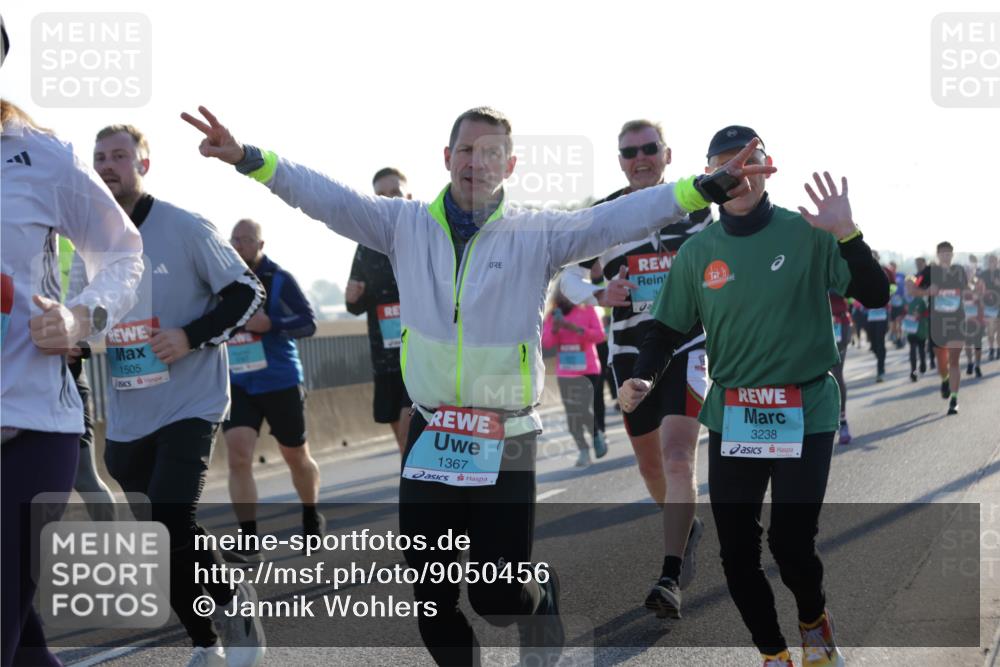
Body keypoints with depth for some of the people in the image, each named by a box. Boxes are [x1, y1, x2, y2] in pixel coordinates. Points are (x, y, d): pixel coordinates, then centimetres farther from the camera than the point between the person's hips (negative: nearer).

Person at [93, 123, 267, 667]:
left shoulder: (186, 229, -8)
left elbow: (246, 292, -6)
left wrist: (192, 336, -19)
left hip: (189, 406, -6)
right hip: (126, 419, 6)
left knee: (172, 524, -20)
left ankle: (234, 604, 6)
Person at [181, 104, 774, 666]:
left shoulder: (539, 234, -4)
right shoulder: (405, 224, 2)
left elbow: (615, 220, -15)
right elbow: (326, 197, -4)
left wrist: (703, 188, -28)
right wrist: (248, 158, -17)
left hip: (508, 443, -2)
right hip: (429, 437, 3)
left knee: (499, 598, -1)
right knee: (430, 595, 9)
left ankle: (543, 594, 34)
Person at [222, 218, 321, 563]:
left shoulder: (279, 280, -8)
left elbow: (308, 323, -13)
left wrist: (270, 323, -27)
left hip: (281, 382, -2)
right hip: (237, 384, 2)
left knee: (296, 457, 14)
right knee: (238, 456, -15)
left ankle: (312, 517, 40)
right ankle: (248, 540, -13)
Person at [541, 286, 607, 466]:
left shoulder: (587, 309, -2)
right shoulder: (553, 315, 5)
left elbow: (600, 335, -8)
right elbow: (546, 342, 2)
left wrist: (576, 329, -19)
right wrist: (555, 329, -17)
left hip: (588, 370, -3)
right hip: (565, 372, 3)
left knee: (585, 410, -12)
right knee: (572, 413, 2)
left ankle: (598, 435, 17)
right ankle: (583, 450, 12)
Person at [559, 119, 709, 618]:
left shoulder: (694, 206, 3)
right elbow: (570, 274, 6)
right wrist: (599, 295, -14)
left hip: (686, 343, -3)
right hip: (630, 348, 3)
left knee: (678, 458, -18)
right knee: (650, 464, 14)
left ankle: (670, 579, -22)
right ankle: (685, 528, 43)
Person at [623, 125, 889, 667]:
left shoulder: (808, 235, -5)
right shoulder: (697, 252, 3)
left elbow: (875, 297, -11)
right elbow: (667, 330, 9)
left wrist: (846, 234, -26)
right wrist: (642, 379, -9)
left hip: (806, 413, -3)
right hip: (731, 417, 3)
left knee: (790, 541, -10)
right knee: (736, 549, 4)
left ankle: (814, 621, 23)